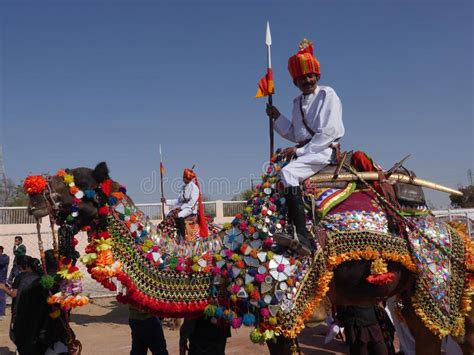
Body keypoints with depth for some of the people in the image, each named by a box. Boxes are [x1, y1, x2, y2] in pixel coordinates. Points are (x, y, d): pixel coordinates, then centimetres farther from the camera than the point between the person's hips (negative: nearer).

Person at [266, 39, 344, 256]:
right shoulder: (298, 102, 20)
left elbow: (330, 131, -12)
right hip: (305, 150, 8)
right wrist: (277, 118, 9)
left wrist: (301, 150, -16)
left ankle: (302, 236, -38)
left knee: (288, 173, -30)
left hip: (325, 150, -8)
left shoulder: (327, 95, -1)